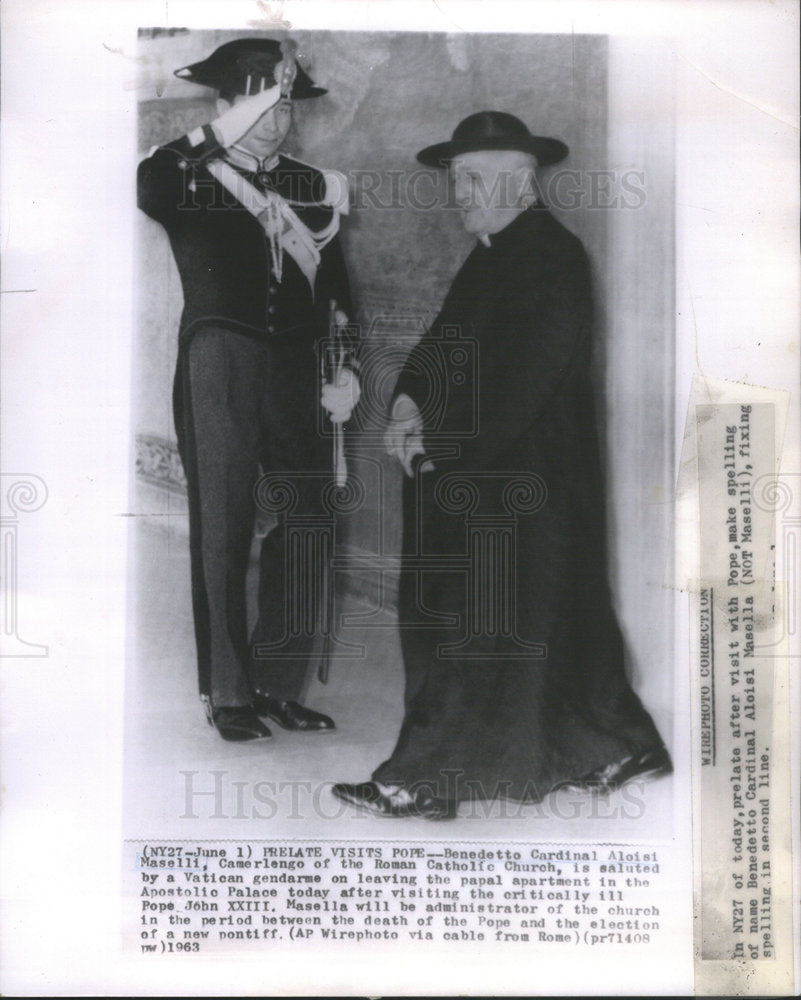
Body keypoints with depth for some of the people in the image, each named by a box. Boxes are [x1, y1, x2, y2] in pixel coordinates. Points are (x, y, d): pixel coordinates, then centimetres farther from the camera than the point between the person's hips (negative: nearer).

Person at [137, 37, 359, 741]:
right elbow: (146, 189, -17)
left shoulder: (314, 186, 16)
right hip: (219, 371, -3)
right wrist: (222, 135, -24)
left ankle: (280, 684, 13)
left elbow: (337, 288, 15)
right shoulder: (190, 180, 6)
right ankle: (228, 694, 5)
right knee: (223, 531, -3)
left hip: (299, 374, 4)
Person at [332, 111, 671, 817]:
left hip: (520, 482, -9)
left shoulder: (554, 257, -13)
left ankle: (424, 781, 5)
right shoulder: (493, 255, 17)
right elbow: (446, 337, 14)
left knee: (475, 624, -4)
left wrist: (440, 445, -19)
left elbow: (525, 379, -21)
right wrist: (410, 399, -5)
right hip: (472, 475, 9)